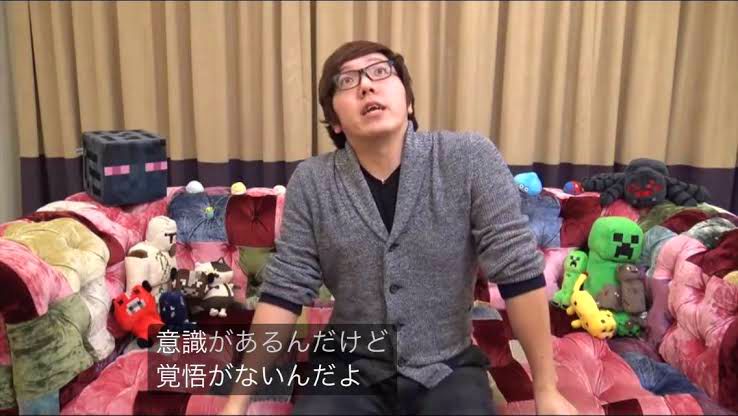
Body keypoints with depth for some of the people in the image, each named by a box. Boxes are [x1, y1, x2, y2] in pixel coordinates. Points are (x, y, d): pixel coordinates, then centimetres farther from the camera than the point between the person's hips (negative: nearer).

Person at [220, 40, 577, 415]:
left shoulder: (471, 161, -14)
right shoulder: (310, 183, -8)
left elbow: (518, 269, -13)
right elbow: (284, 291, -6)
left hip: (448, 369, 0)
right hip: (349, 368, 1)